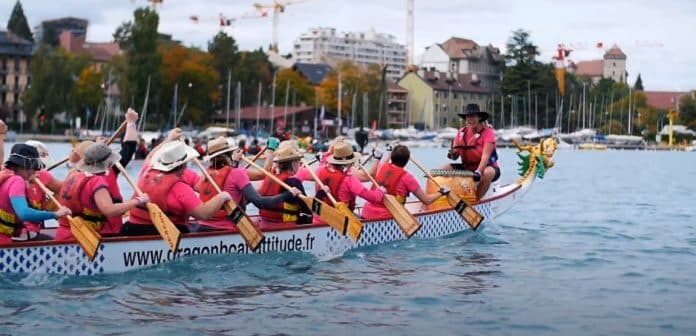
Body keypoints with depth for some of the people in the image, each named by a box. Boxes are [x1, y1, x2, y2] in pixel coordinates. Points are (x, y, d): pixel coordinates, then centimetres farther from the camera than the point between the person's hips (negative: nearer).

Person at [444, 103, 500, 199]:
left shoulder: (488, 132, -13)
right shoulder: (462, 132, 2)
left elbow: (485, 155, -24)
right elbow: (455, 156, 4)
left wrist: (478, 171, -40)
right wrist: (452, 154, -21)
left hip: (485, 167, -5)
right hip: (466, 168, 5)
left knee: (488, 173, -40)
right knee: (444, 169, -12)